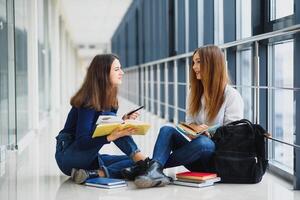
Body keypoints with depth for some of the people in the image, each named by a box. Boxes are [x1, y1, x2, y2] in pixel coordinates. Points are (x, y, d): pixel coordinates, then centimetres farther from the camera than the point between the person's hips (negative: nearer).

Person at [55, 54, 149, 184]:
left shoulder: (111, 100, 6)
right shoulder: (88, 102, -18)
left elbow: (110, 131, 10)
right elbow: (82, 141, -23)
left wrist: (123, 122, -9)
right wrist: (112, 136, -37)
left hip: (88, 158, 8)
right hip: (67, 156, -8)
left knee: (134, 162, -11)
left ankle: (94, 173, -27)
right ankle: (145, 162, -31)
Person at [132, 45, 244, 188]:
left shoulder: (232, 95, -4)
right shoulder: (194, 93, 15)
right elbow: (190, 124, 10)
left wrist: (208, 133, -23)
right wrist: (197, 130, -14)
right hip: (198, 160, 5)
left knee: (203, 142, -37)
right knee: (167, 130, -19)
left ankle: (156, 165, -29)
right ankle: (155, 170, -45)